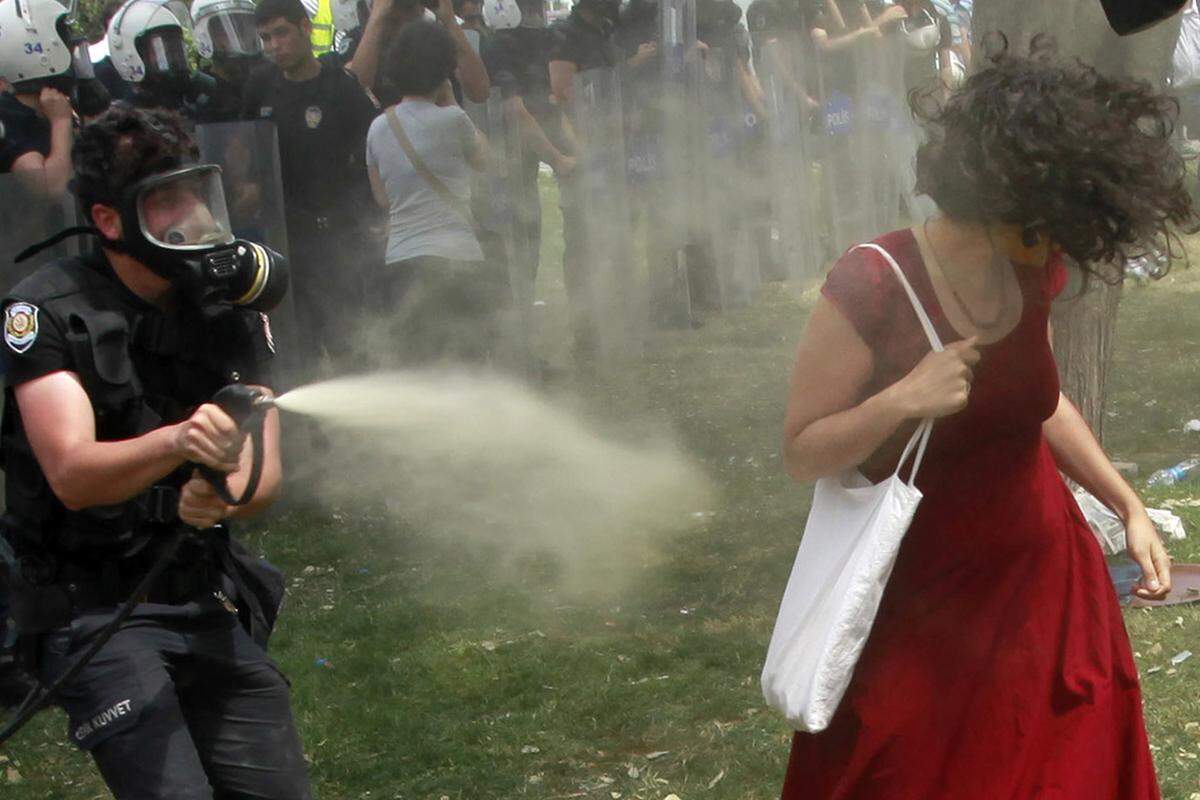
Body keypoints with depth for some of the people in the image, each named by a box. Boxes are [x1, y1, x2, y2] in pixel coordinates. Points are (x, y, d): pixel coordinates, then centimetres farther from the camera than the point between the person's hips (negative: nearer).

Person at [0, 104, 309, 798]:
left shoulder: (229, 308, 5)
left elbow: (267, 475, -3)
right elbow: (72, 475, -22)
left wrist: (223, 493, -27)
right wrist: (175, 442, -41)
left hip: (208, 600, 5)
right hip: (94, 607, -5)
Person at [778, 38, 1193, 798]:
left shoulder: (1032, 274, -3)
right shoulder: (872, 287, -21)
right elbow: (802, 454, -14)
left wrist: (1129, 506, 8)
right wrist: (903, 401, -30)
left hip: (1046, 582, 6)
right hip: (924, 603, -5)